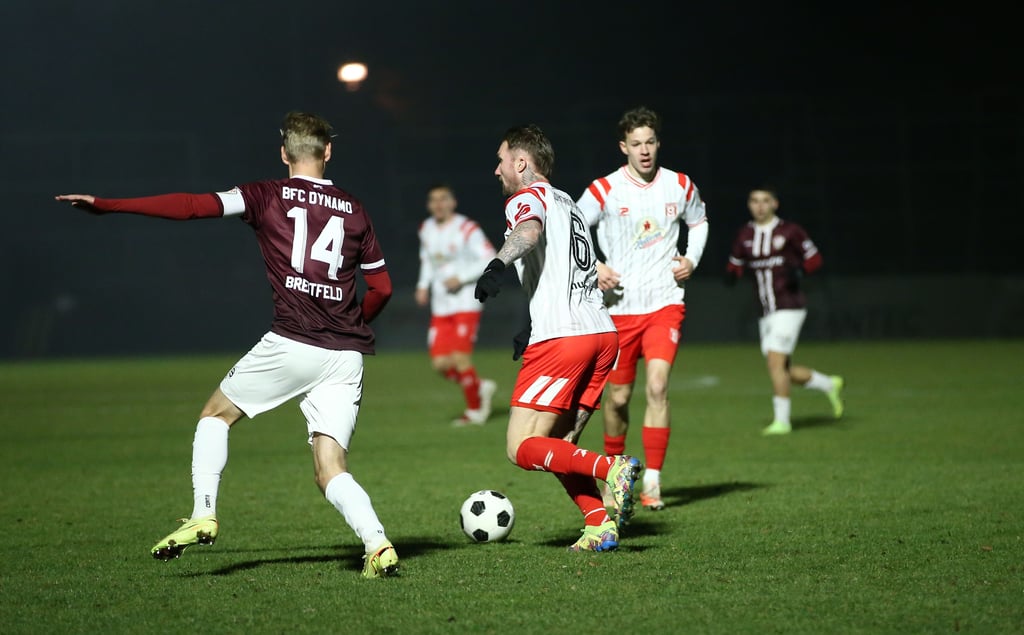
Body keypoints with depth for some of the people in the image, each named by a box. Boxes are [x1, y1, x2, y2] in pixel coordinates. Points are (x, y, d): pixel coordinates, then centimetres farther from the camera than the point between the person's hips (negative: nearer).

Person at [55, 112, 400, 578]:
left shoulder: (268, 196, 4)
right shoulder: (353, 210, 14)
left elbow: (193, 206, -5)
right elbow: (382, 287, 18)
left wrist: (105, 205, -2)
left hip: (291, 344, -3)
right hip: (346, 357, 3)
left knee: (216, 414, 19)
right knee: (331, 472, 5)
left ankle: (203, 515, 5)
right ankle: (377, 545, -17)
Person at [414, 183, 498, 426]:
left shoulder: (467, 229, -12)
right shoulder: (426, 229, 9)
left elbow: (489, 259, -13)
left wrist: (461, 278, -18)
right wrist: (423, 285, 10)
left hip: (466, 303, -6)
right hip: (440, 306, 6)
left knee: (460, 357, -13)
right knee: (440, 363, -2)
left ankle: (475, 410, 7)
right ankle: (480, 387, 23)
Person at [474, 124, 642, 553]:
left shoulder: (527, 198, -1)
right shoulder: (567, 203, 26)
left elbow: (530, 230, -27)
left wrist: (498, 264, -46)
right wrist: (536, 331, 42)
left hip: (561, 341, -9)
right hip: (602, 332, 9)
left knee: (522, 449, -5)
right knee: (558, 447, 14)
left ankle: (611, 468, -22)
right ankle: (600, 525, -2)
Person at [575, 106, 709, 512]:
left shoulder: (680, 186, 3)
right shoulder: (605, 190, -5)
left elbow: (698, 222, 23)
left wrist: (691, 259, 7)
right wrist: (593, 267, -12)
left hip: (665, 302, 0)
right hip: (619, 307, 0)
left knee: (657, 384, -17)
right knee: (618, 397, 6)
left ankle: (653, 481, -14)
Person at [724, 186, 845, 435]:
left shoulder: (790, 231, -2)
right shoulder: (745, 235, 10)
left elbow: (814, 258, 4)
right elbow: (735, 263, 19)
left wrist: (800, 269, -17)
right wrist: (731, 274, -4)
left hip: (790, 308, -6)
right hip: (767, 313, 6)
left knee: (775, 361, -16)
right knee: (785, 372, 5)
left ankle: (782, 420, -8)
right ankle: (830, 385, 28)